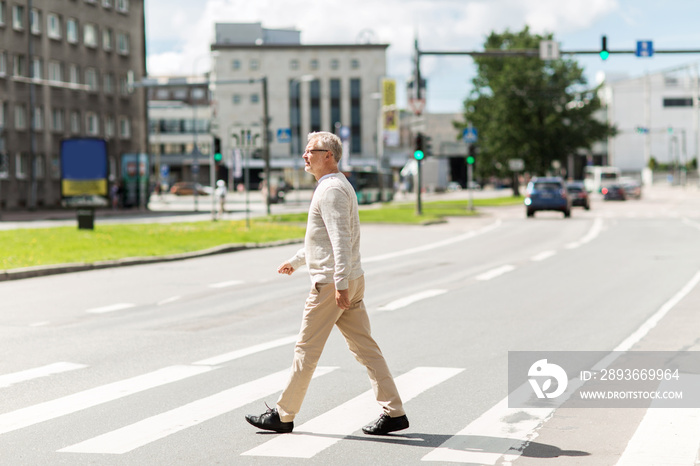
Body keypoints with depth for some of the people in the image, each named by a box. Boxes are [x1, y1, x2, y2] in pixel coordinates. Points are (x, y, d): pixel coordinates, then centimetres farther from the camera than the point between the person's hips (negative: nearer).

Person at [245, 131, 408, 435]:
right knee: (365, 348, 7)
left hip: (330, 284, -10)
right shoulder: (338, 186, 19)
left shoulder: (331, 189, -14)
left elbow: (340, 239, -23)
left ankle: (283, 416, 8)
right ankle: (394, 413, 4)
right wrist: (295, 261, 39)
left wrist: (340, 284, -28)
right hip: (352, 281, 10)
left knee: (306, 350, -1)